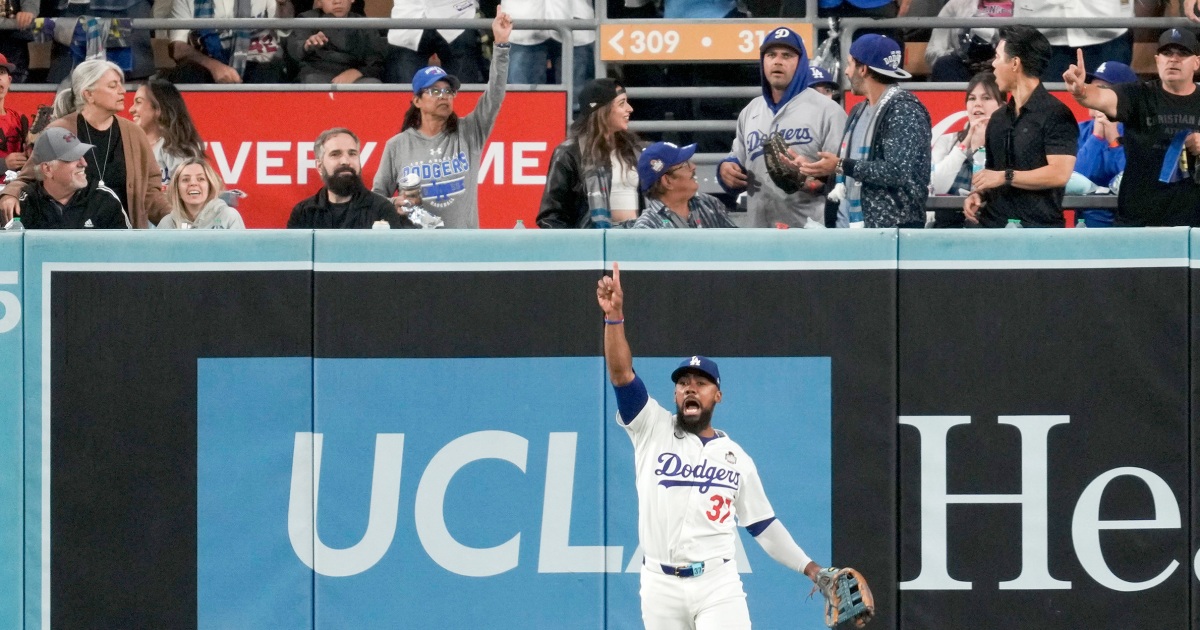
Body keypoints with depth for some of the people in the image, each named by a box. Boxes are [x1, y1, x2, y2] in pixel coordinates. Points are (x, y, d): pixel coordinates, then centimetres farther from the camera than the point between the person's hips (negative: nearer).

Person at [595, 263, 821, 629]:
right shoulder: (653, 429, 5)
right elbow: (621, 373, -8)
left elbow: (763, 525, 16)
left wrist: (808, 567, 8)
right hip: (661, 586, 1)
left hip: (717, 585, -1)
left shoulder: (736, 458, 11)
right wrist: (614, 315, -22)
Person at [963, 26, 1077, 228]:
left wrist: (1005, 177, -14)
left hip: (1039, 228, -6)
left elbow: (1059, 174, -17)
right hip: (993, 226, 6)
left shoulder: (1055, 115, -7)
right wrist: (978, 194, 1)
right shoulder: (998, 118, 17)